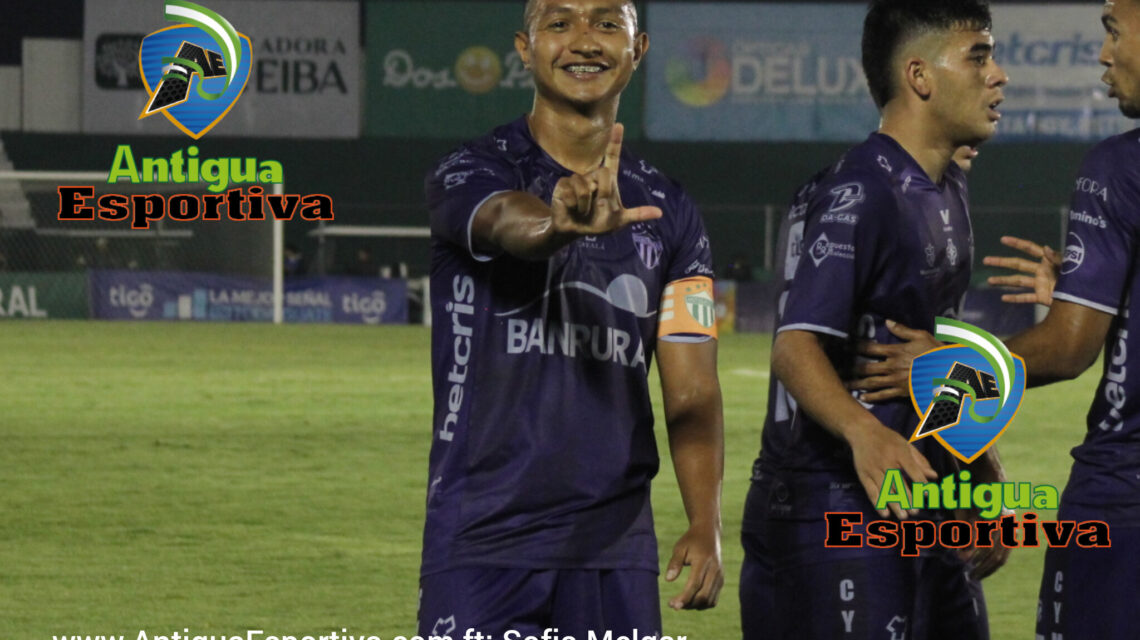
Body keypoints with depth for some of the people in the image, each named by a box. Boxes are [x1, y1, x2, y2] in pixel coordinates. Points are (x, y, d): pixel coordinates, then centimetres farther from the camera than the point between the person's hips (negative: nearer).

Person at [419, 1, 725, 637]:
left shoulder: (669, 212, 11)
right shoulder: (472, 173, -1)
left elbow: (691, 392, 6)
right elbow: (508, 221, -27)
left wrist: (706, 524, -10)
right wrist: (562, 222, -51)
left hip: (616, 546, 4)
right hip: (480, 544, -4)